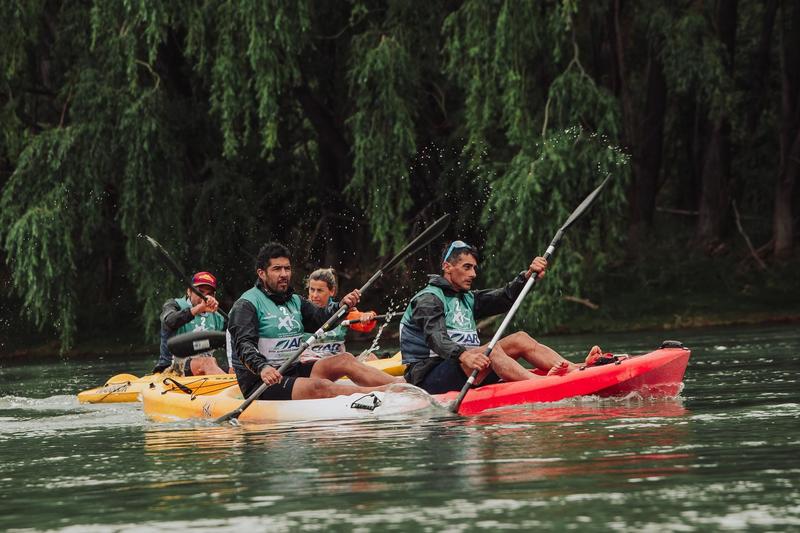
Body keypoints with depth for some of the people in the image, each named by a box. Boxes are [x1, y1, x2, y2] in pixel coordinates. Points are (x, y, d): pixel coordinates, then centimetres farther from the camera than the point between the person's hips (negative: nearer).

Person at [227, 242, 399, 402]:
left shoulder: (295, 301, 18)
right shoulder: (246, 305, -7)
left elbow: (320, 319, 5)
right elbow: (244, 345, -20)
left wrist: (342, 306, -16)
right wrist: (262, 368, -39)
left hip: (292, 371, 8)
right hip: (258, 382, -8)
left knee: (345, 360, -9)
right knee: (320, 387, -29)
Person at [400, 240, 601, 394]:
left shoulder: (467, 299, 22)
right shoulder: (428, 299, -7)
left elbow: (503, 298, 6)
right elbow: (436, 337, -25)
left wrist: (527, 276, -13)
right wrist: (463, 356, -45)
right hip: (429, 379, -9)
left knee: (520, 339, -3)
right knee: (490, 350, -32)